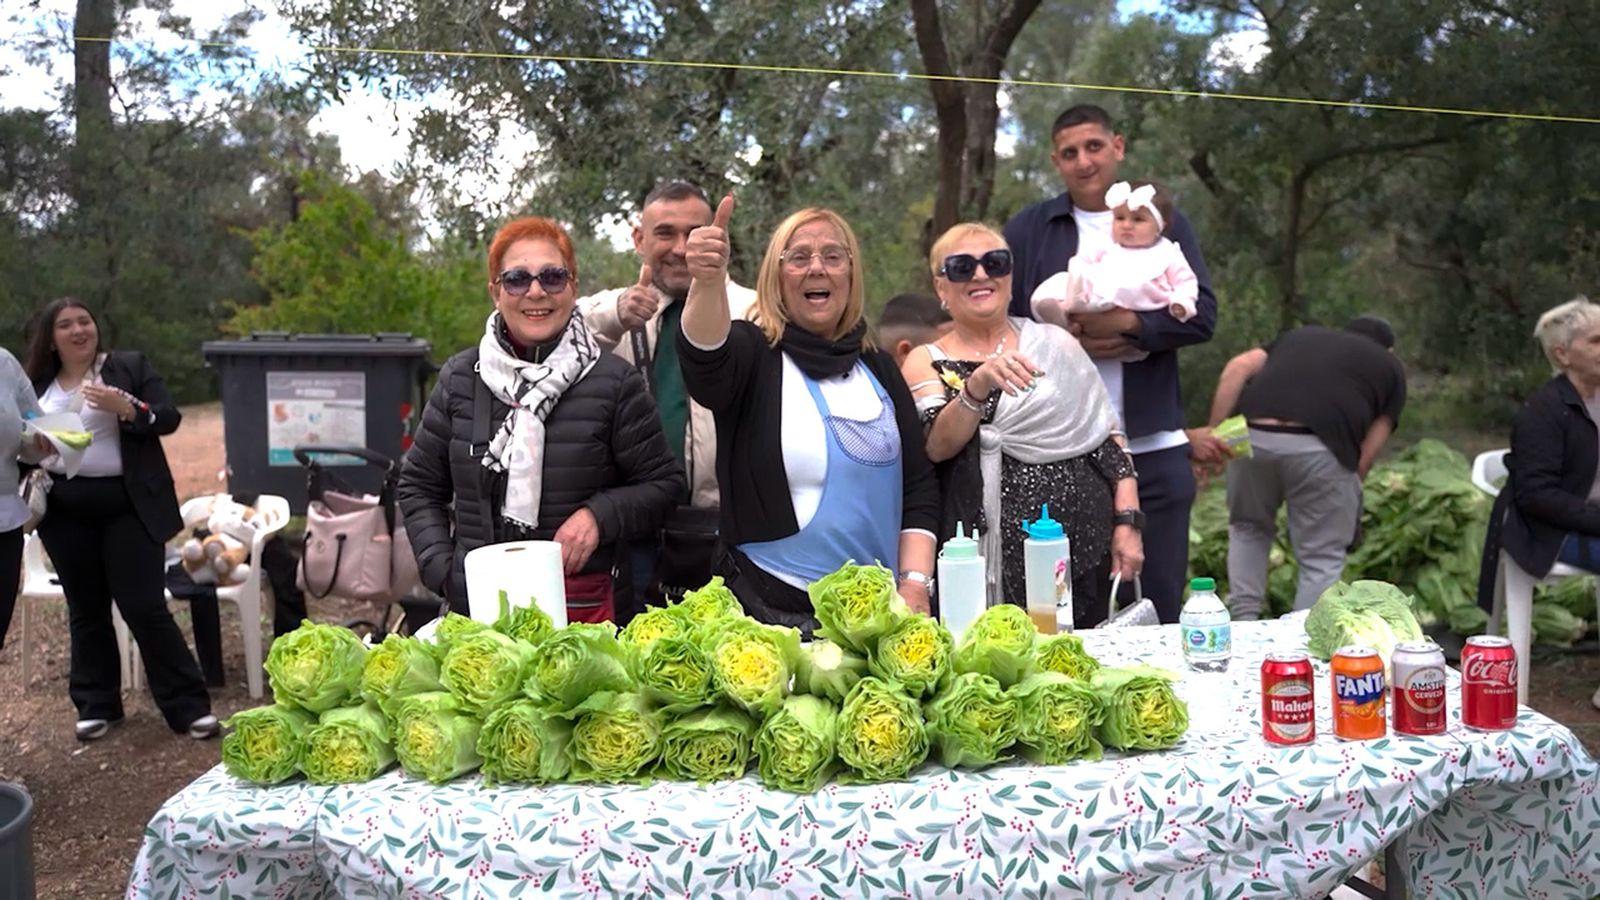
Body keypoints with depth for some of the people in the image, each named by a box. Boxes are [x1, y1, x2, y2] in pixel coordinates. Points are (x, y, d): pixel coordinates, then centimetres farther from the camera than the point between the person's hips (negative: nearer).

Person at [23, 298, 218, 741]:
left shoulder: (130, 366, 0)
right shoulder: (36, 385, 9)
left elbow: (169, 419, -5)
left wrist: (125, 406, -22)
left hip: (127, 506, -3)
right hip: (64, 512, 3)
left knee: (145, 607, -5)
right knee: (85, 610, 12)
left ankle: (190, 707, 2)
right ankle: (96, 706, 24)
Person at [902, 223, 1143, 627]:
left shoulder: (1056, 345, 9)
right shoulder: (926, 363, 5)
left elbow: (1109, 441, 9)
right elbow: (935, 445, -13)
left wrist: (1127, 522, 0)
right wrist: (978, 385, -28)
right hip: (983, 560, -1)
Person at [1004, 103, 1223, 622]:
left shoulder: (1164, 225, 10)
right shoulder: (1027, 232, 7)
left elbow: (1200, 315, 0)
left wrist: (1126, 324, -14)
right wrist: (1069, 342, -12)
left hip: (1154, 444, 1)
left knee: (1163, 598, 8)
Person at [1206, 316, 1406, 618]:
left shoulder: (1299, 335, 32)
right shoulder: (1390, 367, 26)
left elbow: (1238, 367, 13)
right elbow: (1370, 446, 14)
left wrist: (1214, 434, 11)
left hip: (1250, 437, 3)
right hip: (1321, 447, -3)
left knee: (1249, 528, 28)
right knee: (1322, 559, 13)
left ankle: (1243, 619, 20)